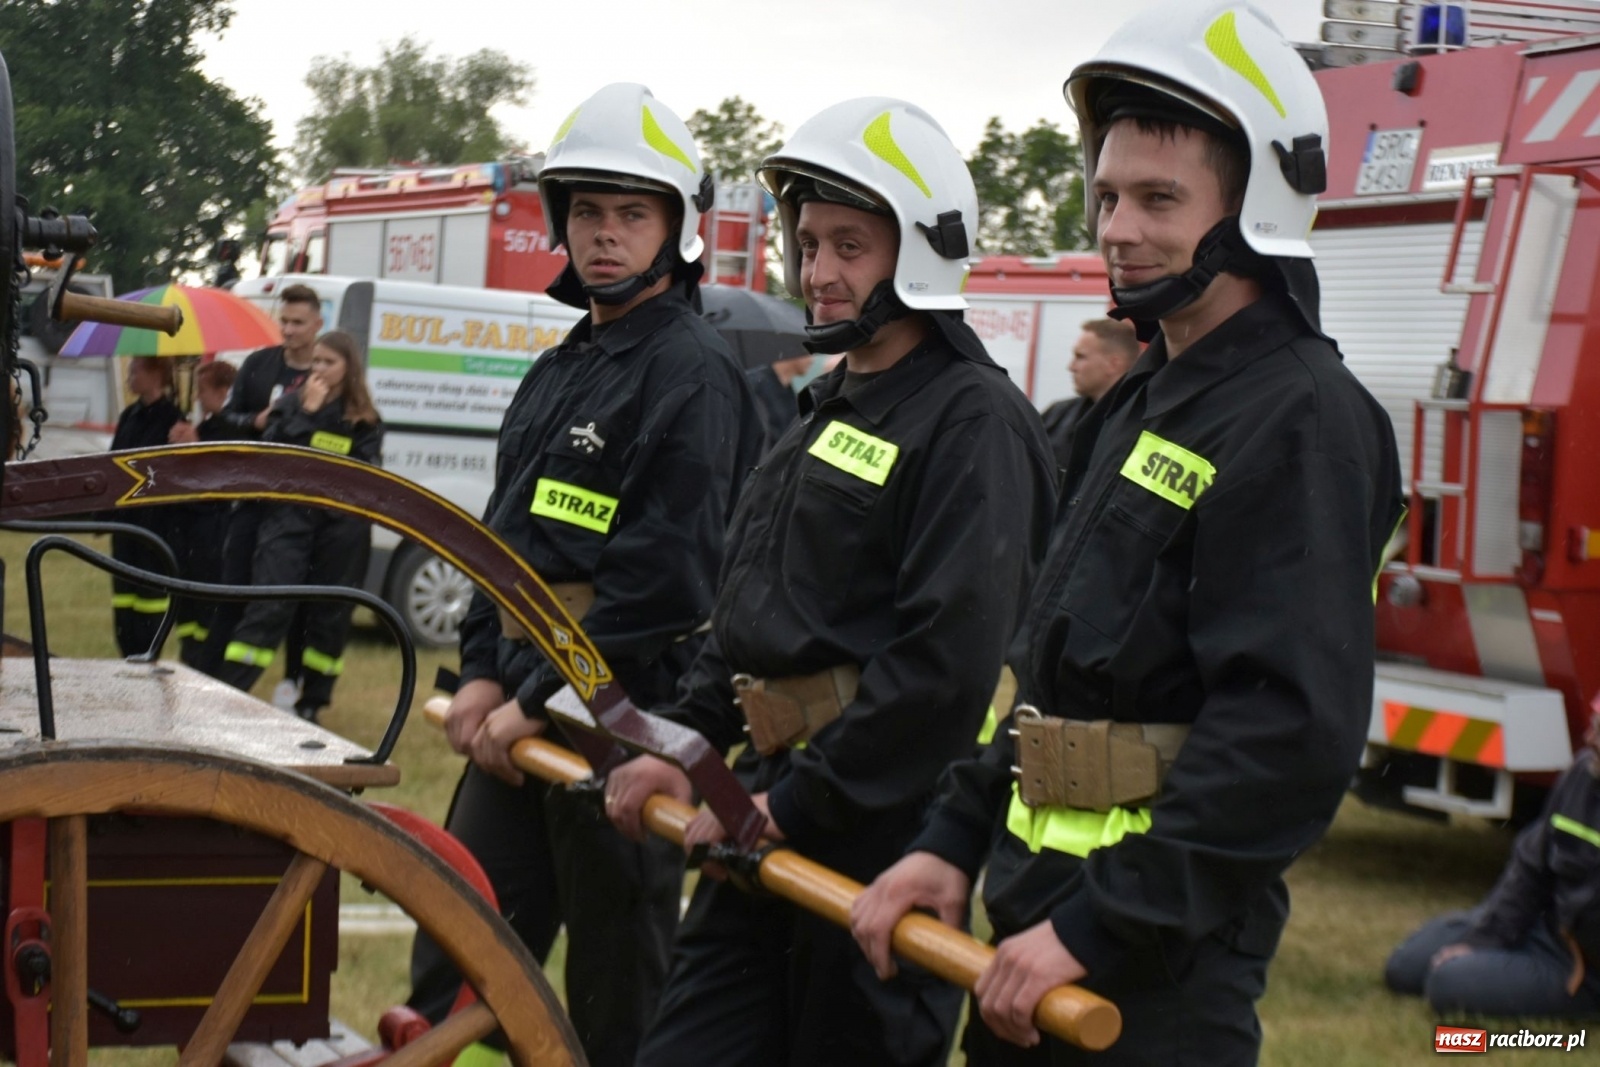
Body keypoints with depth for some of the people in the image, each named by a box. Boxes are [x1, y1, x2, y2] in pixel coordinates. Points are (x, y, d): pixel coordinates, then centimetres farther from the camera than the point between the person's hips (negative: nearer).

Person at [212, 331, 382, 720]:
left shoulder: (365, 421, 7)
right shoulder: (291, 405, 8)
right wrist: (307, 414, -10)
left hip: (340, 526, 1)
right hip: (289, 517, -1)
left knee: (329, 614, 6)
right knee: (268, 607, -10)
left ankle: (311, 703, 19)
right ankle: (227, 693, -12)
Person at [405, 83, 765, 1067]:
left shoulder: (693, 371, -11)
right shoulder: (561, 369, 17)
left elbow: (664, 573, -20)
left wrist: (542, 699, -18)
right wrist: (484, 673, 5)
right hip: (525, 704, 9)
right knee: (451, 954, 11)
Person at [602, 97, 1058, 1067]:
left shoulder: (976, 421, -13)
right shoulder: (828, 414, 18)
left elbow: (947, 659, -23)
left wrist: (798, 803, -21)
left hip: (881, 825, -9)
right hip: (773, 808, 9)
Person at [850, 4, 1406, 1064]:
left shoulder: (1303, 421, -16)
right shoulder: (1136, 409, 15)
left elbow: (1291, 732, -24)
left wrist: (1100, 926, -24)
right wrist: (952, 842, 11)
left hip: (1162, 964, -9)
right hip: (1036, 917, 9)